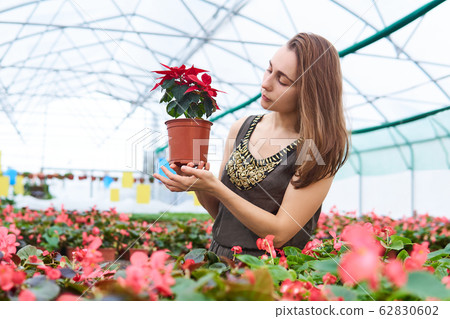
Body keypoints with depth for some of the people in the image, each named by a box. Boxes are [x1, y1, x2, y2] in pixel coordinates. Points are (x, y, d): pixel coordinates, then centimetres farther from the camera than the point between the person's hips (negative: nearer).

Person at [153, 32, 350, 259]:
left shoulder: (319, 148, -10)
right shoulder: (241, 128, 6)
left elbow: (279, 234, -14)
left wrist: (214, 187, -18)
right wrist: (198, 184, -8)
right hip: (218, 257, 4)